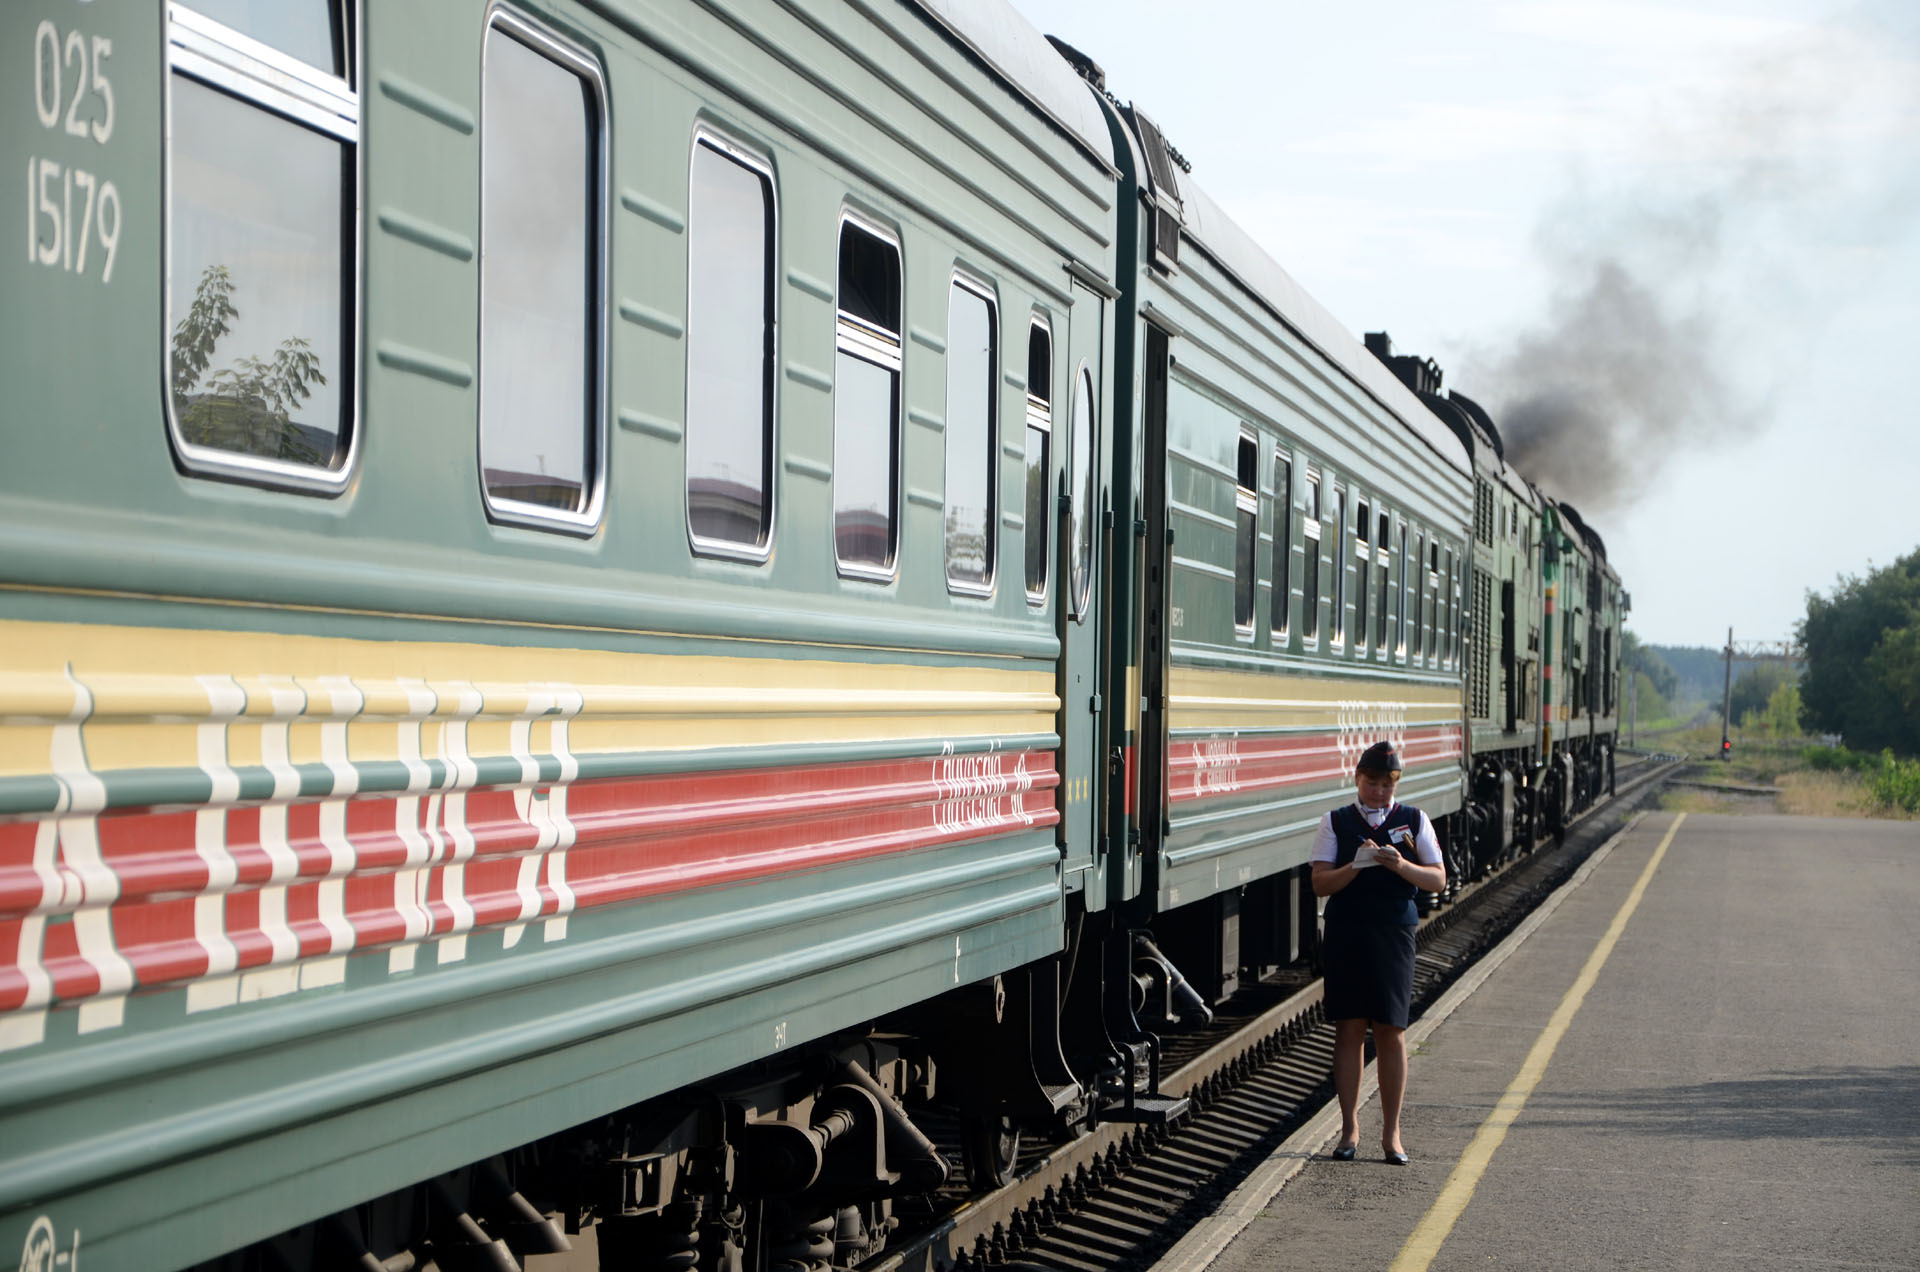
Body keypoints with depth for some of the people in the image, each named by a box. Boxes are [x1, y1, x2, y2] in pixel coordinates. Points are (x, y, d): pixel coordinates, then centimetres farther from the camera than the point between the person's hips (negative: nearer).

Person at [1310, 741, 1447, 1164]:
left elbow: (1438, 879, 1)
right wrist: (1356, 866, -19)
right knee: (1348, 1029, 2)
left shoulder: (1414, 821, 8)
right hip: (1345, 935, 0)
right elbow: (1320, 883, -2)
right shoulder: (1336, 823, 6)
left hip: (1393, 935, 0)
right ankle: (1350, 1129, 10)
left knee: (1392, 1033, 0)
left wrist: (1401, 866, -17)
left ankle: (1391, 1133, 7)